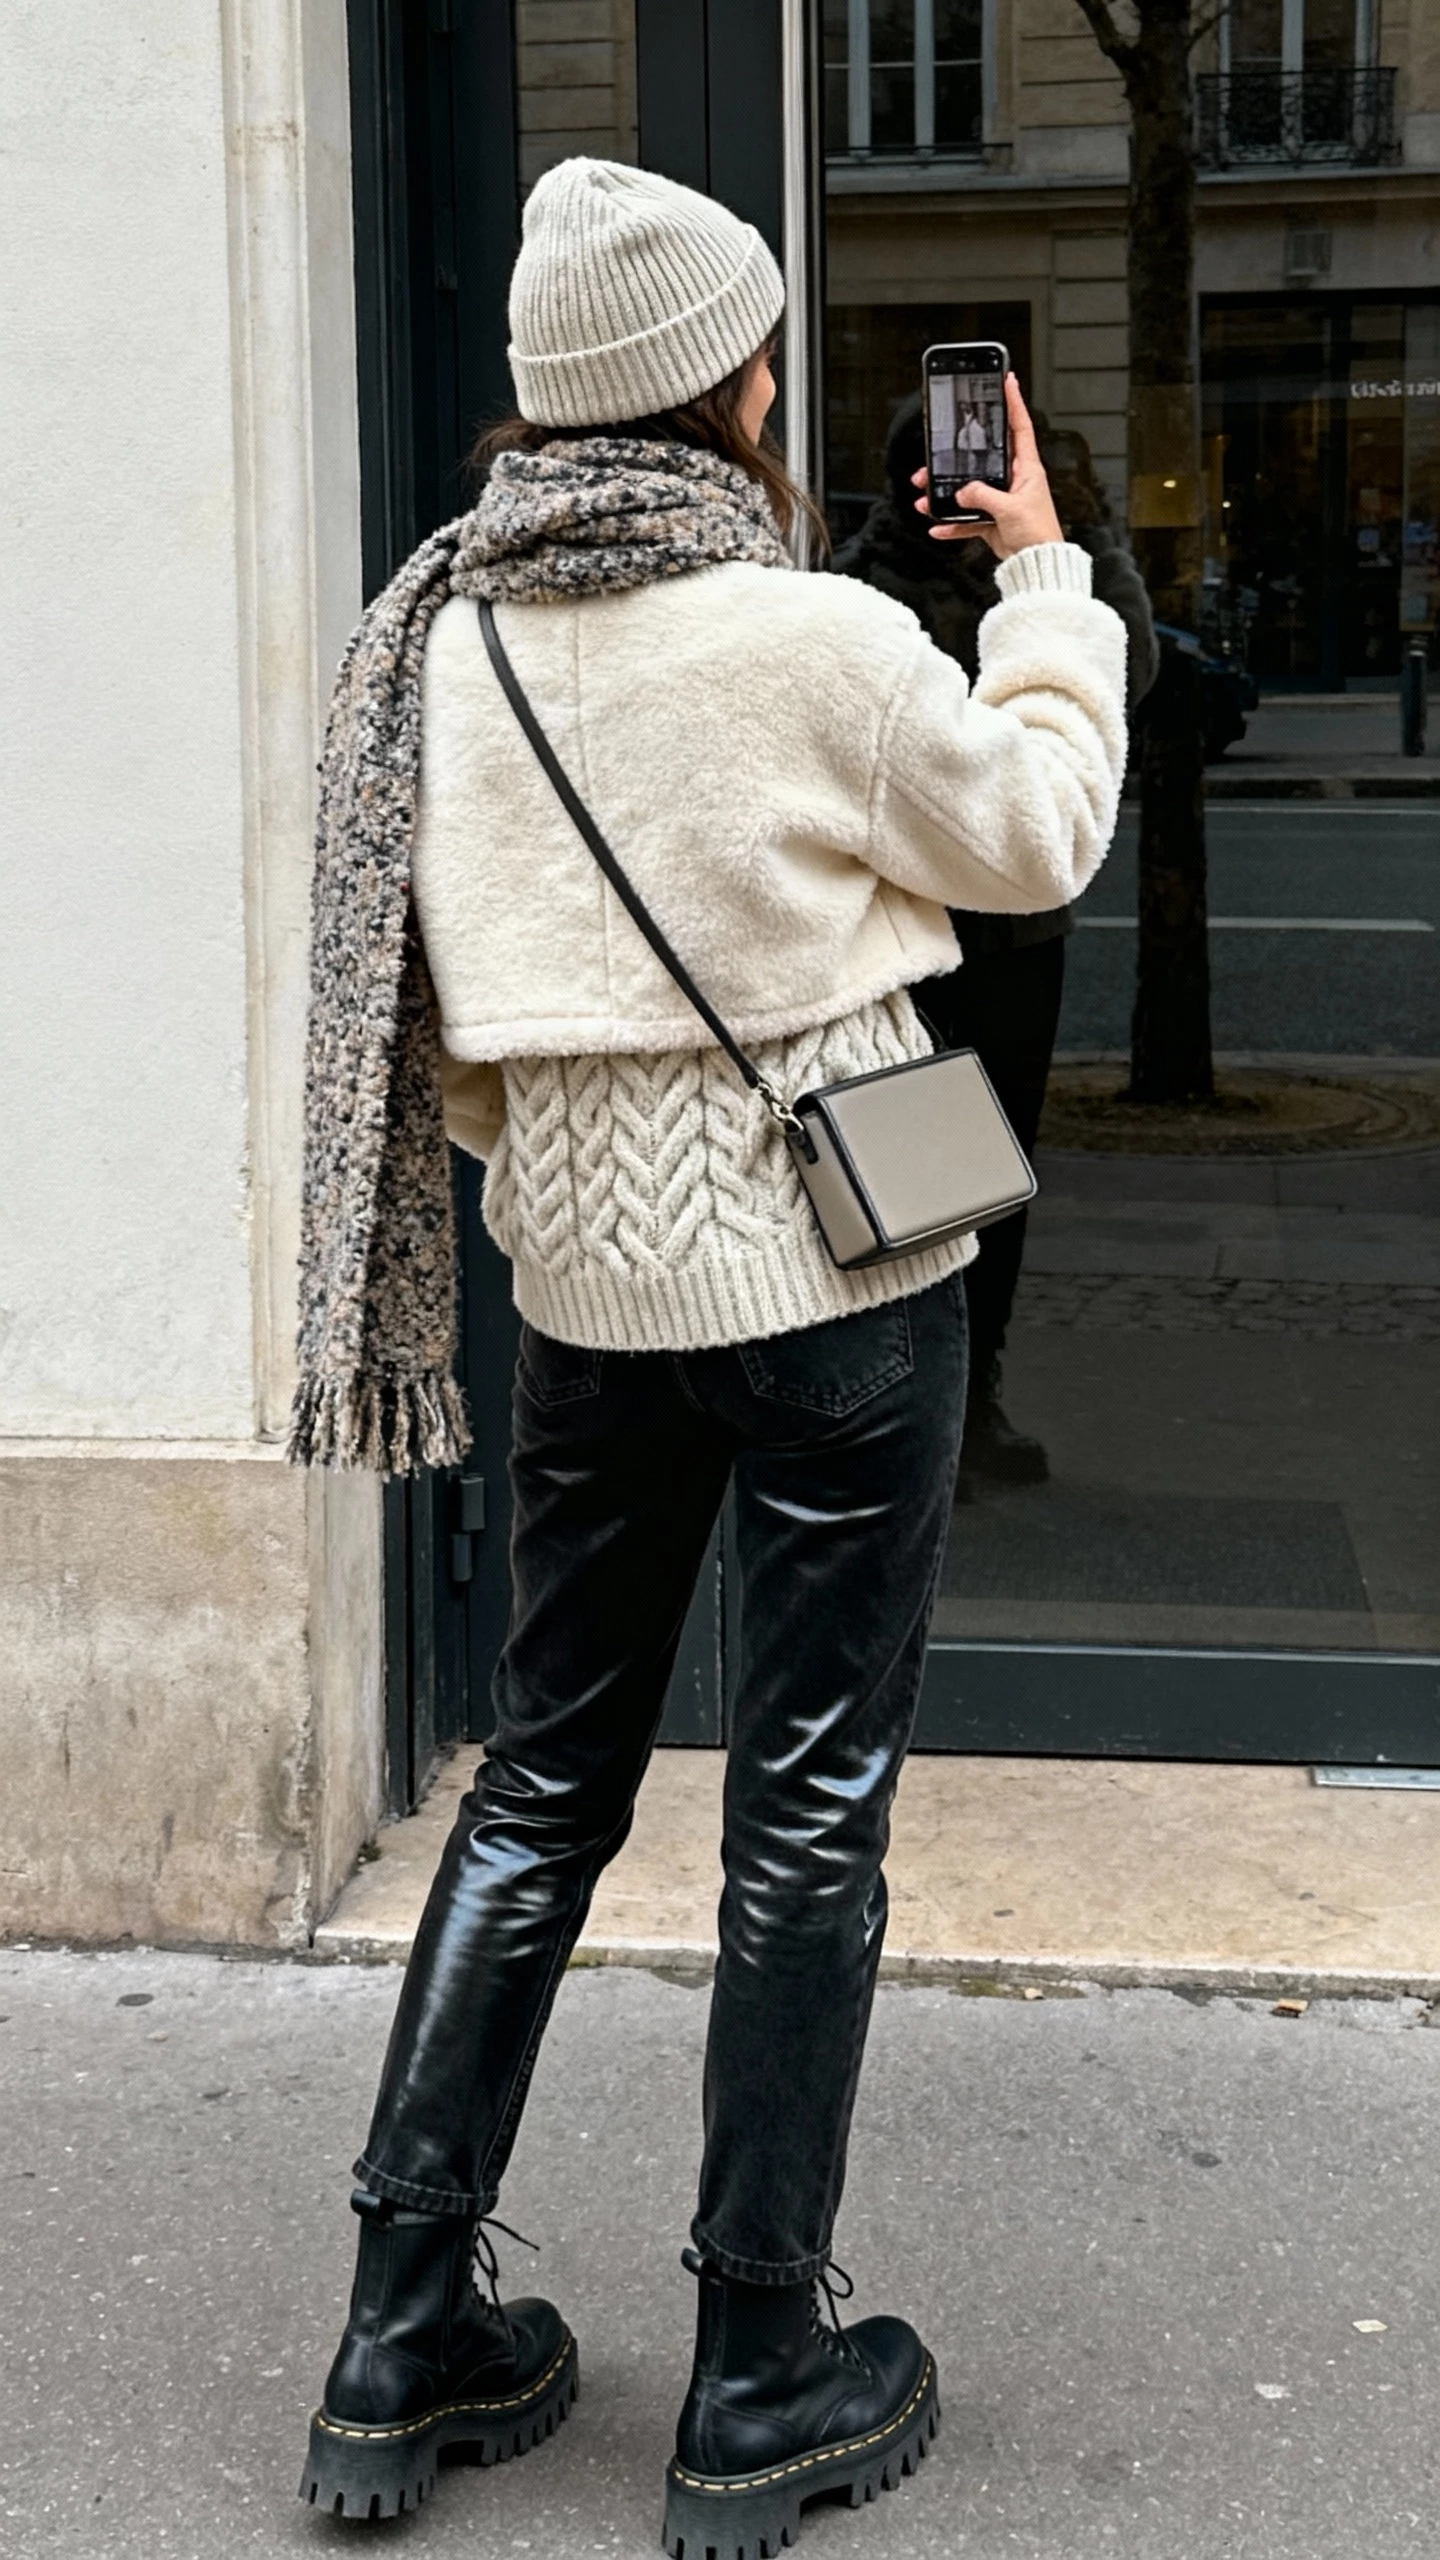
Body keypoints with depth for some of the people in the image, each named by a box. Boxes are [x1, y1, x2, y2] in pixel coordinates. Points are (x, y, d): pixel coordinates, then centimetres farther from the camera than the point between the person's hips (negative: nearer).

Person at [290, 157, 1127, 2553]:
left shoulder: (442, 636, -1)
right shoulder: (820, 639, -16)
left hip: (584, 1281, 5)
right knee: (812, 1809, 6)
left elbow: (430, 1001, 6)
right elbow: (1042, 834, 0)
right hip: (836, 1276, -5)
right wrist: (1047, 578, 13)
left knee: (545, 1774, 16)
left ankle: (408, 2336, 22)